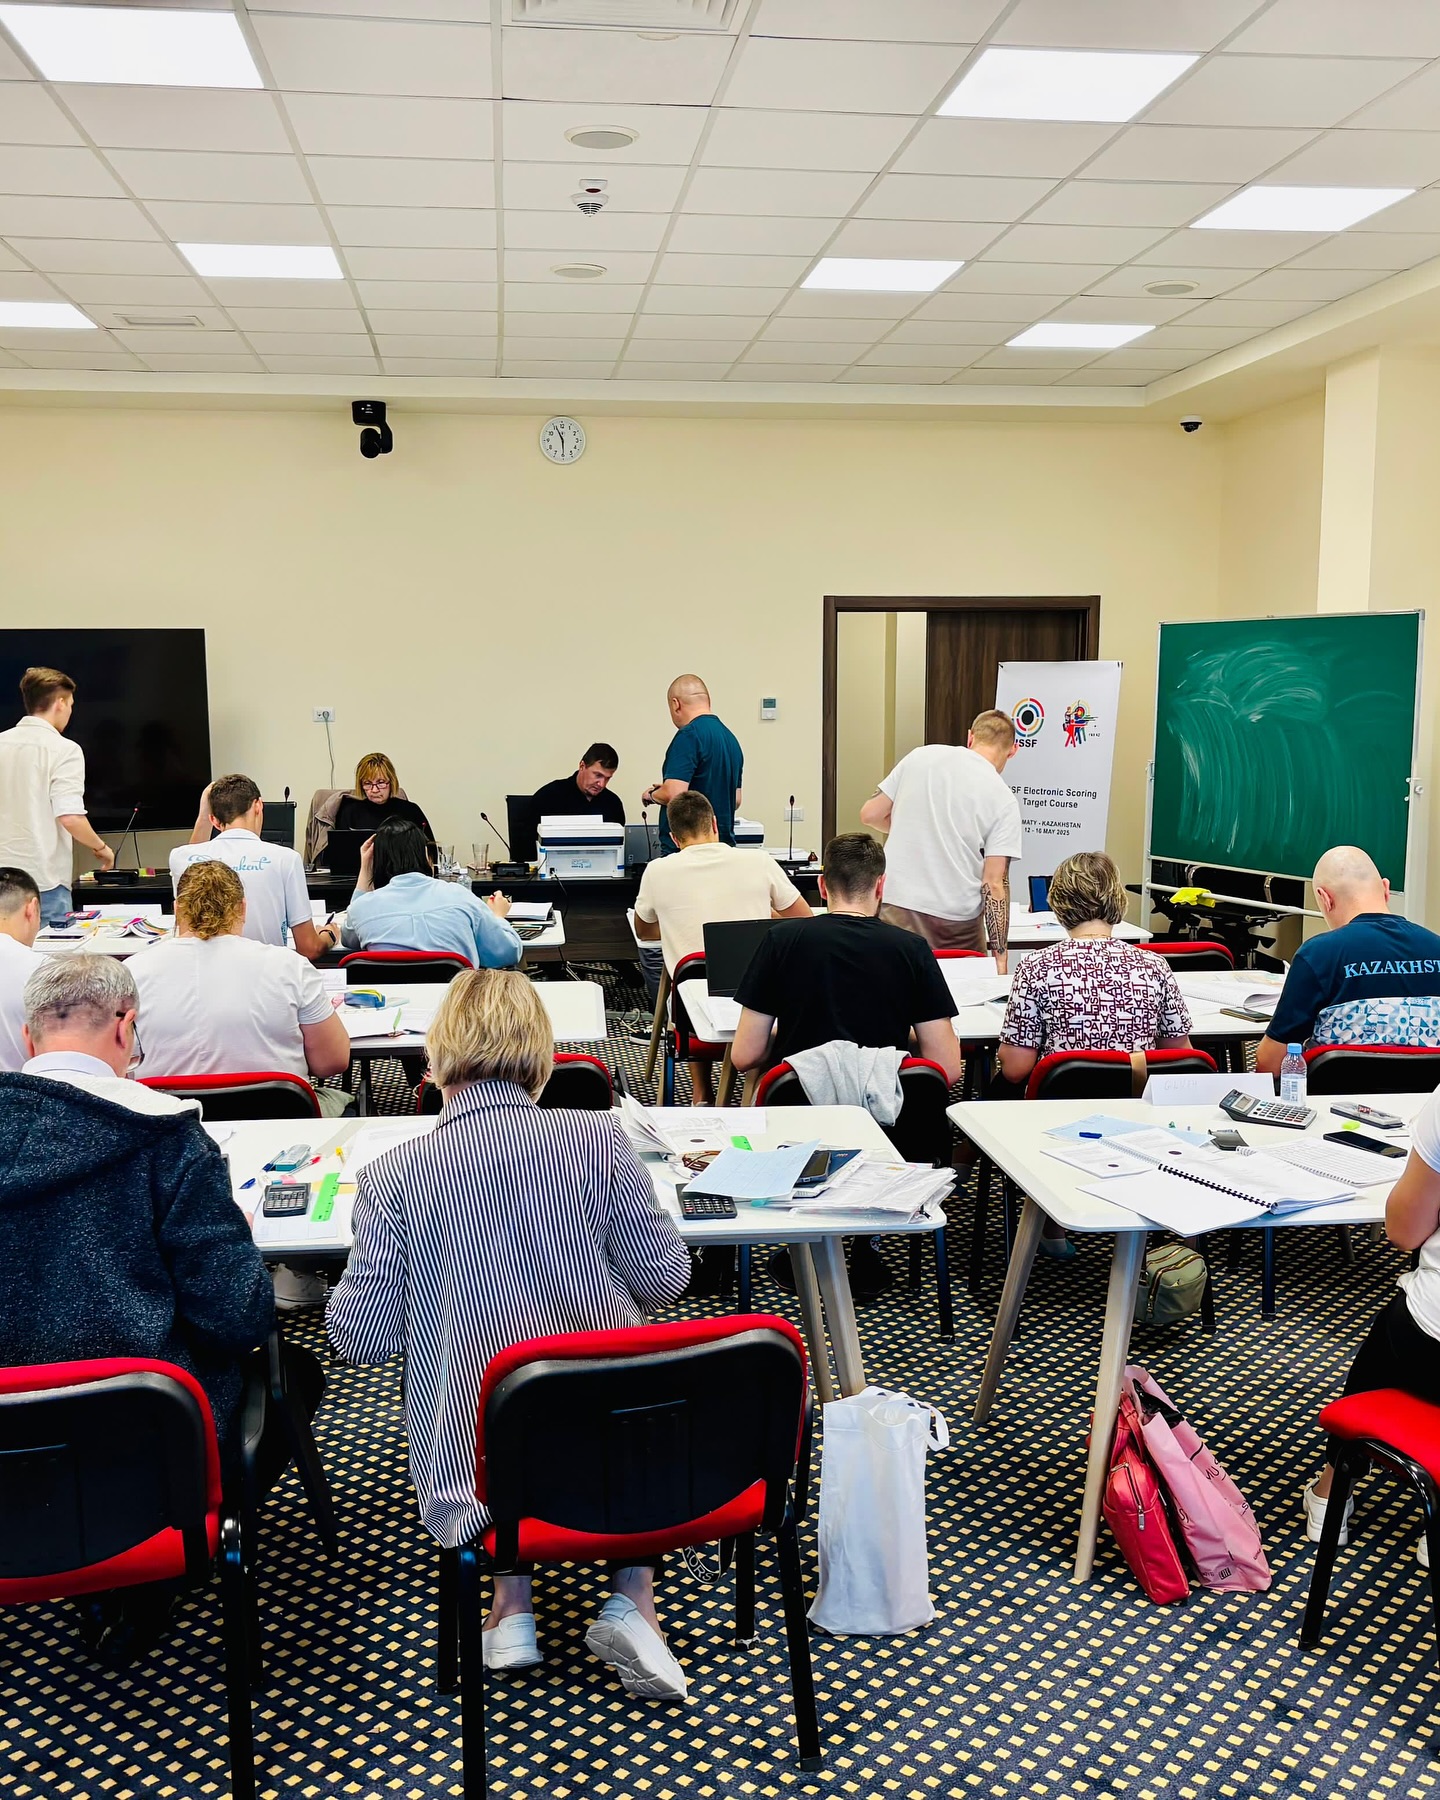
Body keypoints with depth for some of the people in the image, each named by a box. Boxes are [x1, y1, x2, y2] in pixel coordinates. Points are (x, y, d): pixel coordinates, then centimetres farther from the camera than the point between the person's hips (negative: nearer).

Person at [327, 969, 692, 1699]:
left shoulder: (391, 1176, -11)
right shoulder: (596, 1137, -10)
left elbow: (360, 1338, -5)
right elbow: (664, 1280, -2)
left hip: (474, 1473, 1)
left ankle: (512, 1609, 22)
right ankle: (632, 1598, 17)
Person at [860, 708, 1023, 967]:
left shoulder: (920, 756, 4)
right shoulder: (1003, 801, -2)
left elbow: (870, 815, 9)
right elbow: (994, 884, -8)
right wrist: (1000, 954, -5)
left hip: (898, 908, 2)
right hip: (957, 923, -2)